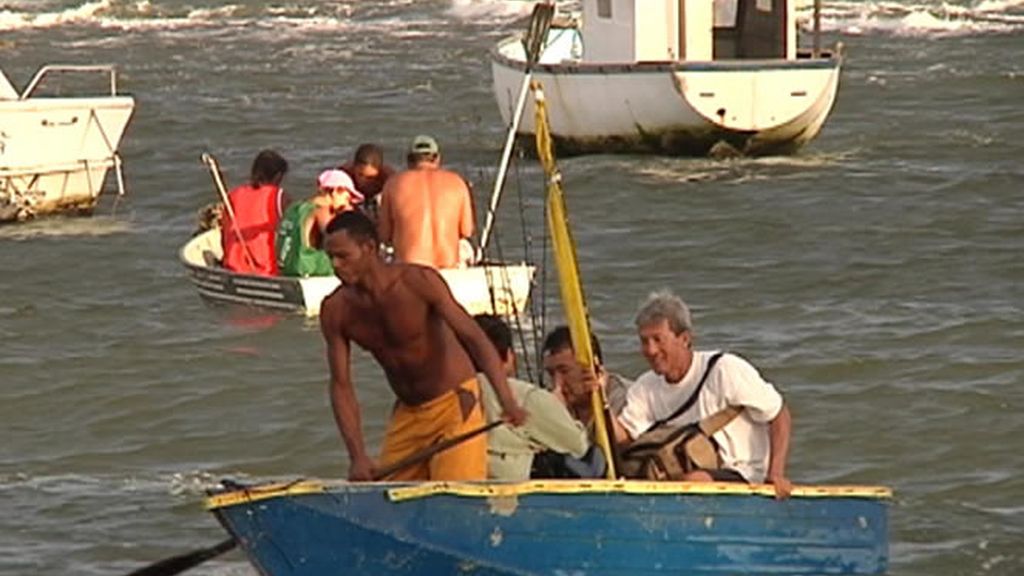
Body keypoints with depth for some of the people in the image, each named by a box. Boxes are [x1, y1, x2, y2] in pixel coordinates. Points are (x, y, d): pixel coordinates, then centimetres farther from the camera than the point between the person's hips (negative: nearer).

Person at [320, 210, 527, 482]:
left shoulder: (419, 282, -19)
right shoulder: (335, 311, -7)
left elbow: (474, 338, -26)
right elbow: (341, 386, -5)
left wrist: (507, 401, -40)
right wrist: (358, 457, -17)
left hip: (454, 403, -6)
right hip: (406, 413, 6)